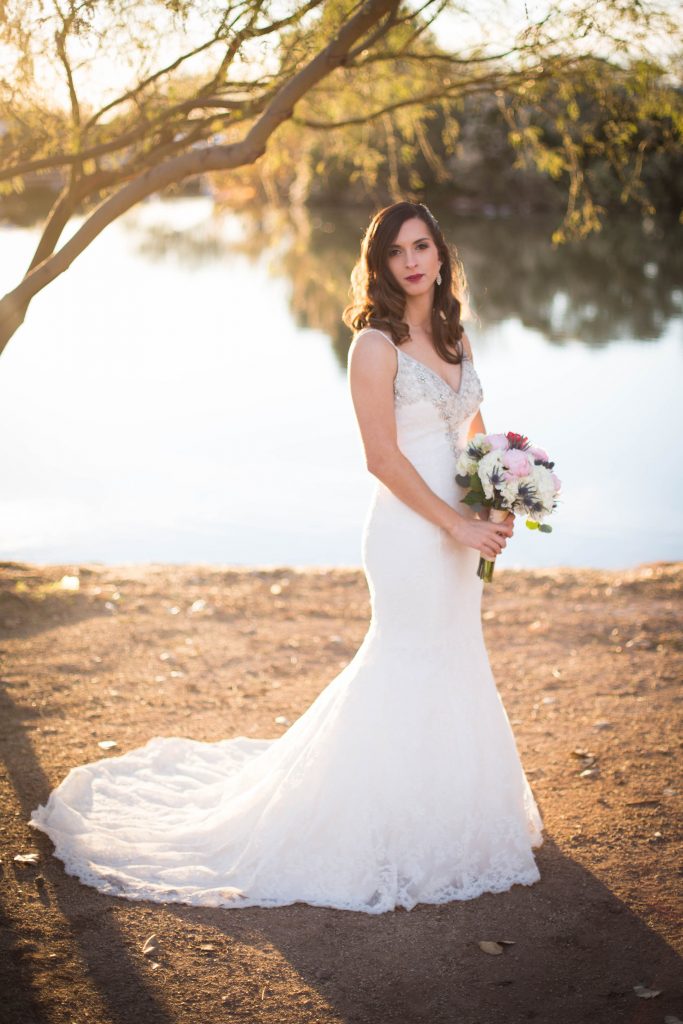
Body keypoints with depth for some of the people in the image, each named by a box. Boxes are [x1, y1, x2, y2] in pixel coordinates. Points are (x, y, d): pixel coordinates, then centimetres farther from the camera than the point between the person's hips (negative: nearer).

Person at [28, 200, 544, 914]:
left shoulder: (453, 340, 12)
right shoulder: (376, 345, -12)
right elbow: (383, 458, -16)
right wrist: (457, 524, -16)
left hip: (457, 528, 8)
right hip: (408, 529, -8)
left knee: (455, 664, 16)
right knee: (409, 671, -1)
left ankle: (450, 817, 33)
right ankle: (393, 835, 14)